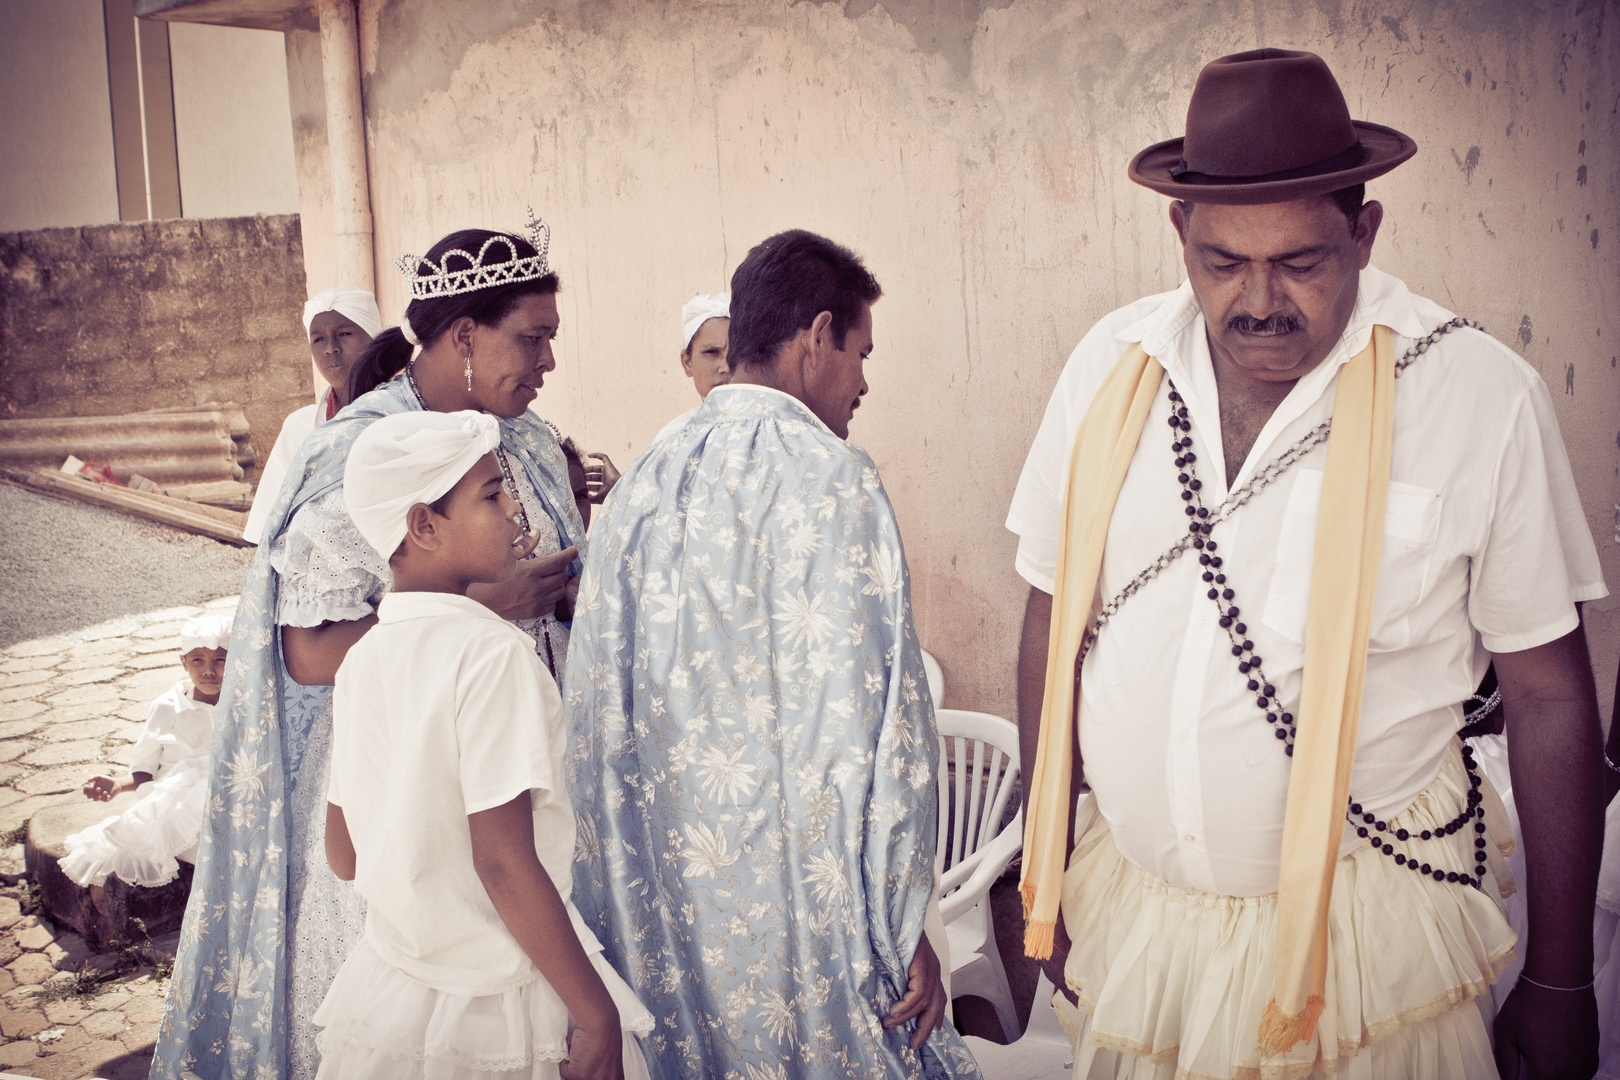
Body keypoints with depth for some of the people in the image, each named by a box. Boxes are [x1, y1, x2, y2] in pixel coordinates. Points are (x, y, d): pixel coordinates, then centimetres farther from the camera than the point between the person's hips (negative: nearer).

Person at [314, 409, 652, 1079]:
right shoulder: (492, 651, -19)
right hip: (496, 1022, -7)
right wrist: (597, 1016, -17)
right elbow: (504, 863, -22)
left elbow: (343, 856, 8)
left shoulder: (362, 656, 2)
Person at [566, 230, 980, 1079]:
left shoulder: (640, 486, 6)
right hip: (793, 904, -6)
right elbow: (866, 720, -17)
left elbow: (595, 715, 9)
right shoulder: (828, 476, -13)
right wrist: (904, 928, -9)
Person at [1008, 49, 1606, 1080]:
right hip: (1133, 906, 3)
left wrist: (1560, 983, -2)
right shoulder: (1112, 366, -5)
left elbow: (1548, 693, -7)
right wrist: (1046, 871, 7)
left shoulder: (1484, 397, -13)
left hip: (1366, 929, -2)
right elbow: (1054, 621, 4)